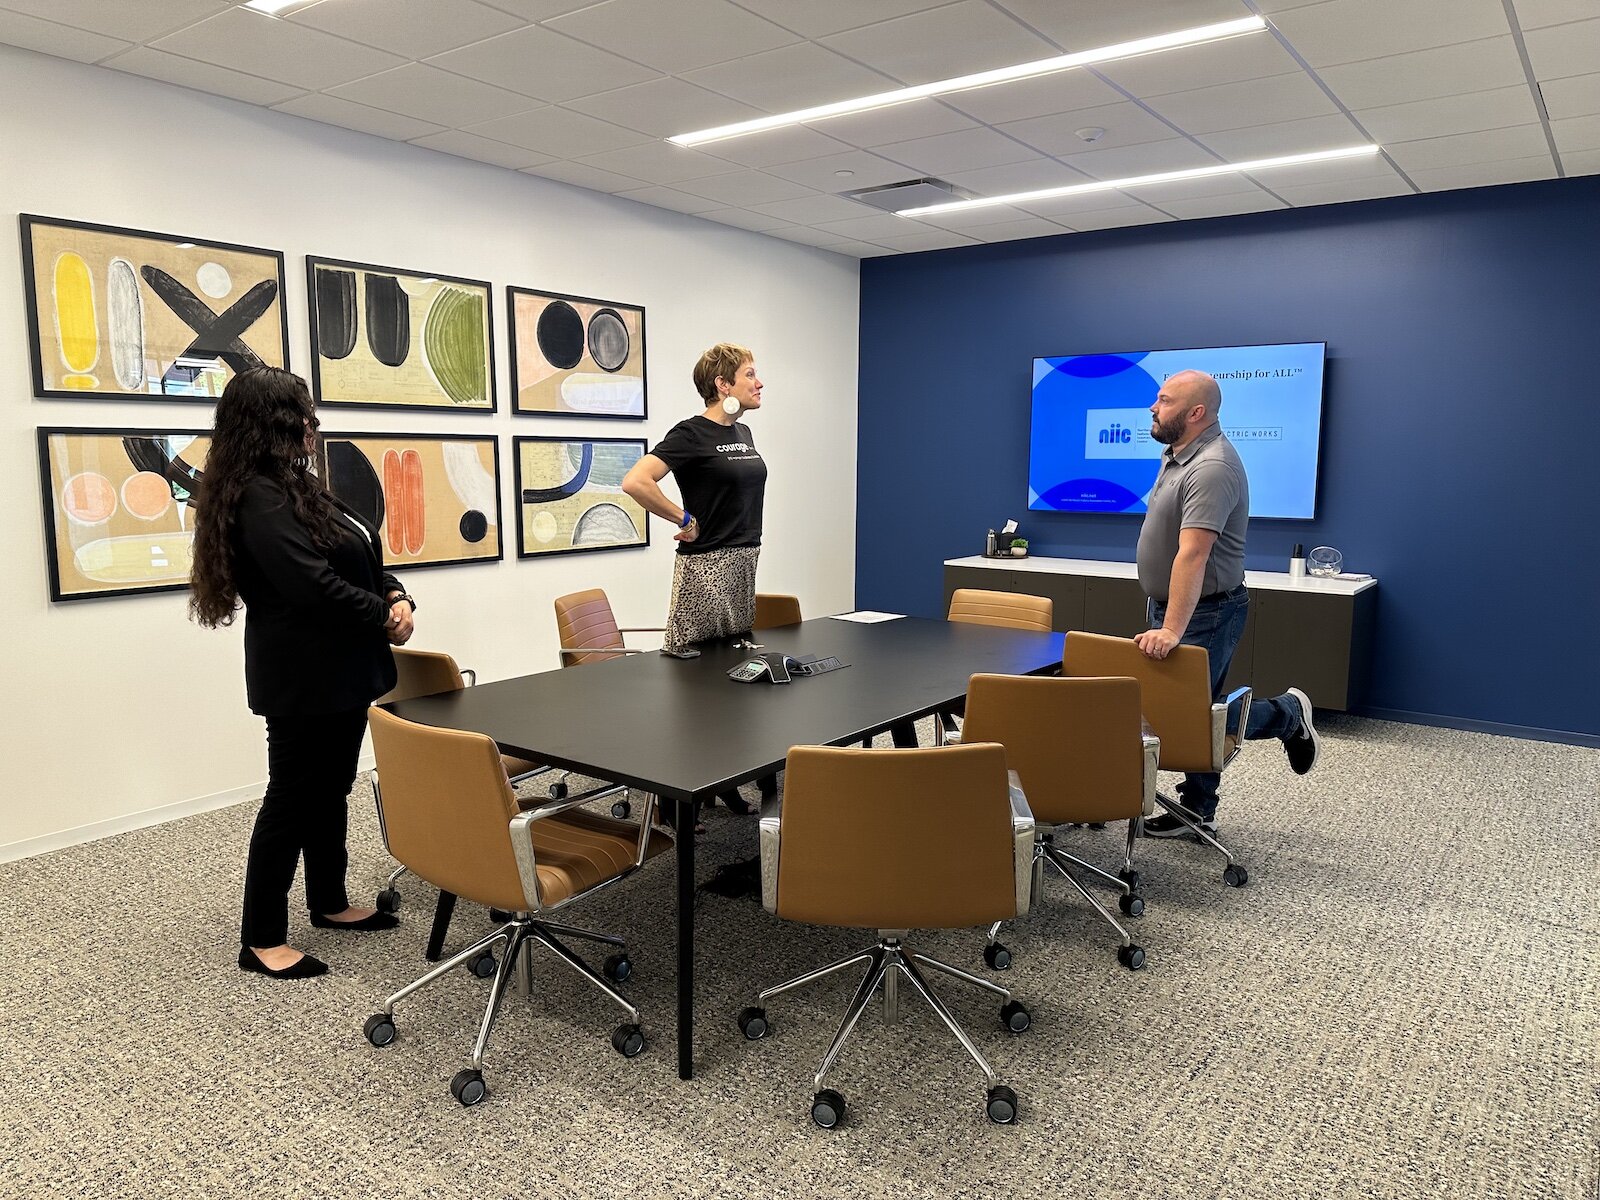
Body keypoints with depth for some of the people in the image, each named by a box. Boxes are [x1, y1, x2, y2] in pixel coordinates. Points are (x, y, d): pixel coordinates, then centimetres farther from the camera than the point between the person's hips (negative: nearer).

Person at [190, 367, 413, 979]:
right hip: (303, 678, -10)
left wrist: (396, 595, -6)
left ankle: (329, 903, 33)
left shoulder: (297, 486, 13)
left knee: (330, 789, 18)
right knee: (293, 797, -1)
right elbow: (314, 584, -26)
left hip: (340, 670, 10)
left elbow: (363, 554, 13)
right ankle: (261, 939, 12)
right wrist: (385, 618, -14)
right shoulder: (259, 500, -18)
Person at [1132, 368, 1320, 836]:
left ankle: (1288, 714, 18)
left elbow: (1192, 555, -32)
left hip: (1204, 611, -9)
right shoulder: (1178, 454, 9)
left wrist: (1171, 631, -37)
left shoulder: (1211, 468, -24)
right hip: (1170, 604, 9)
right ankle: (1197, 812, 22)